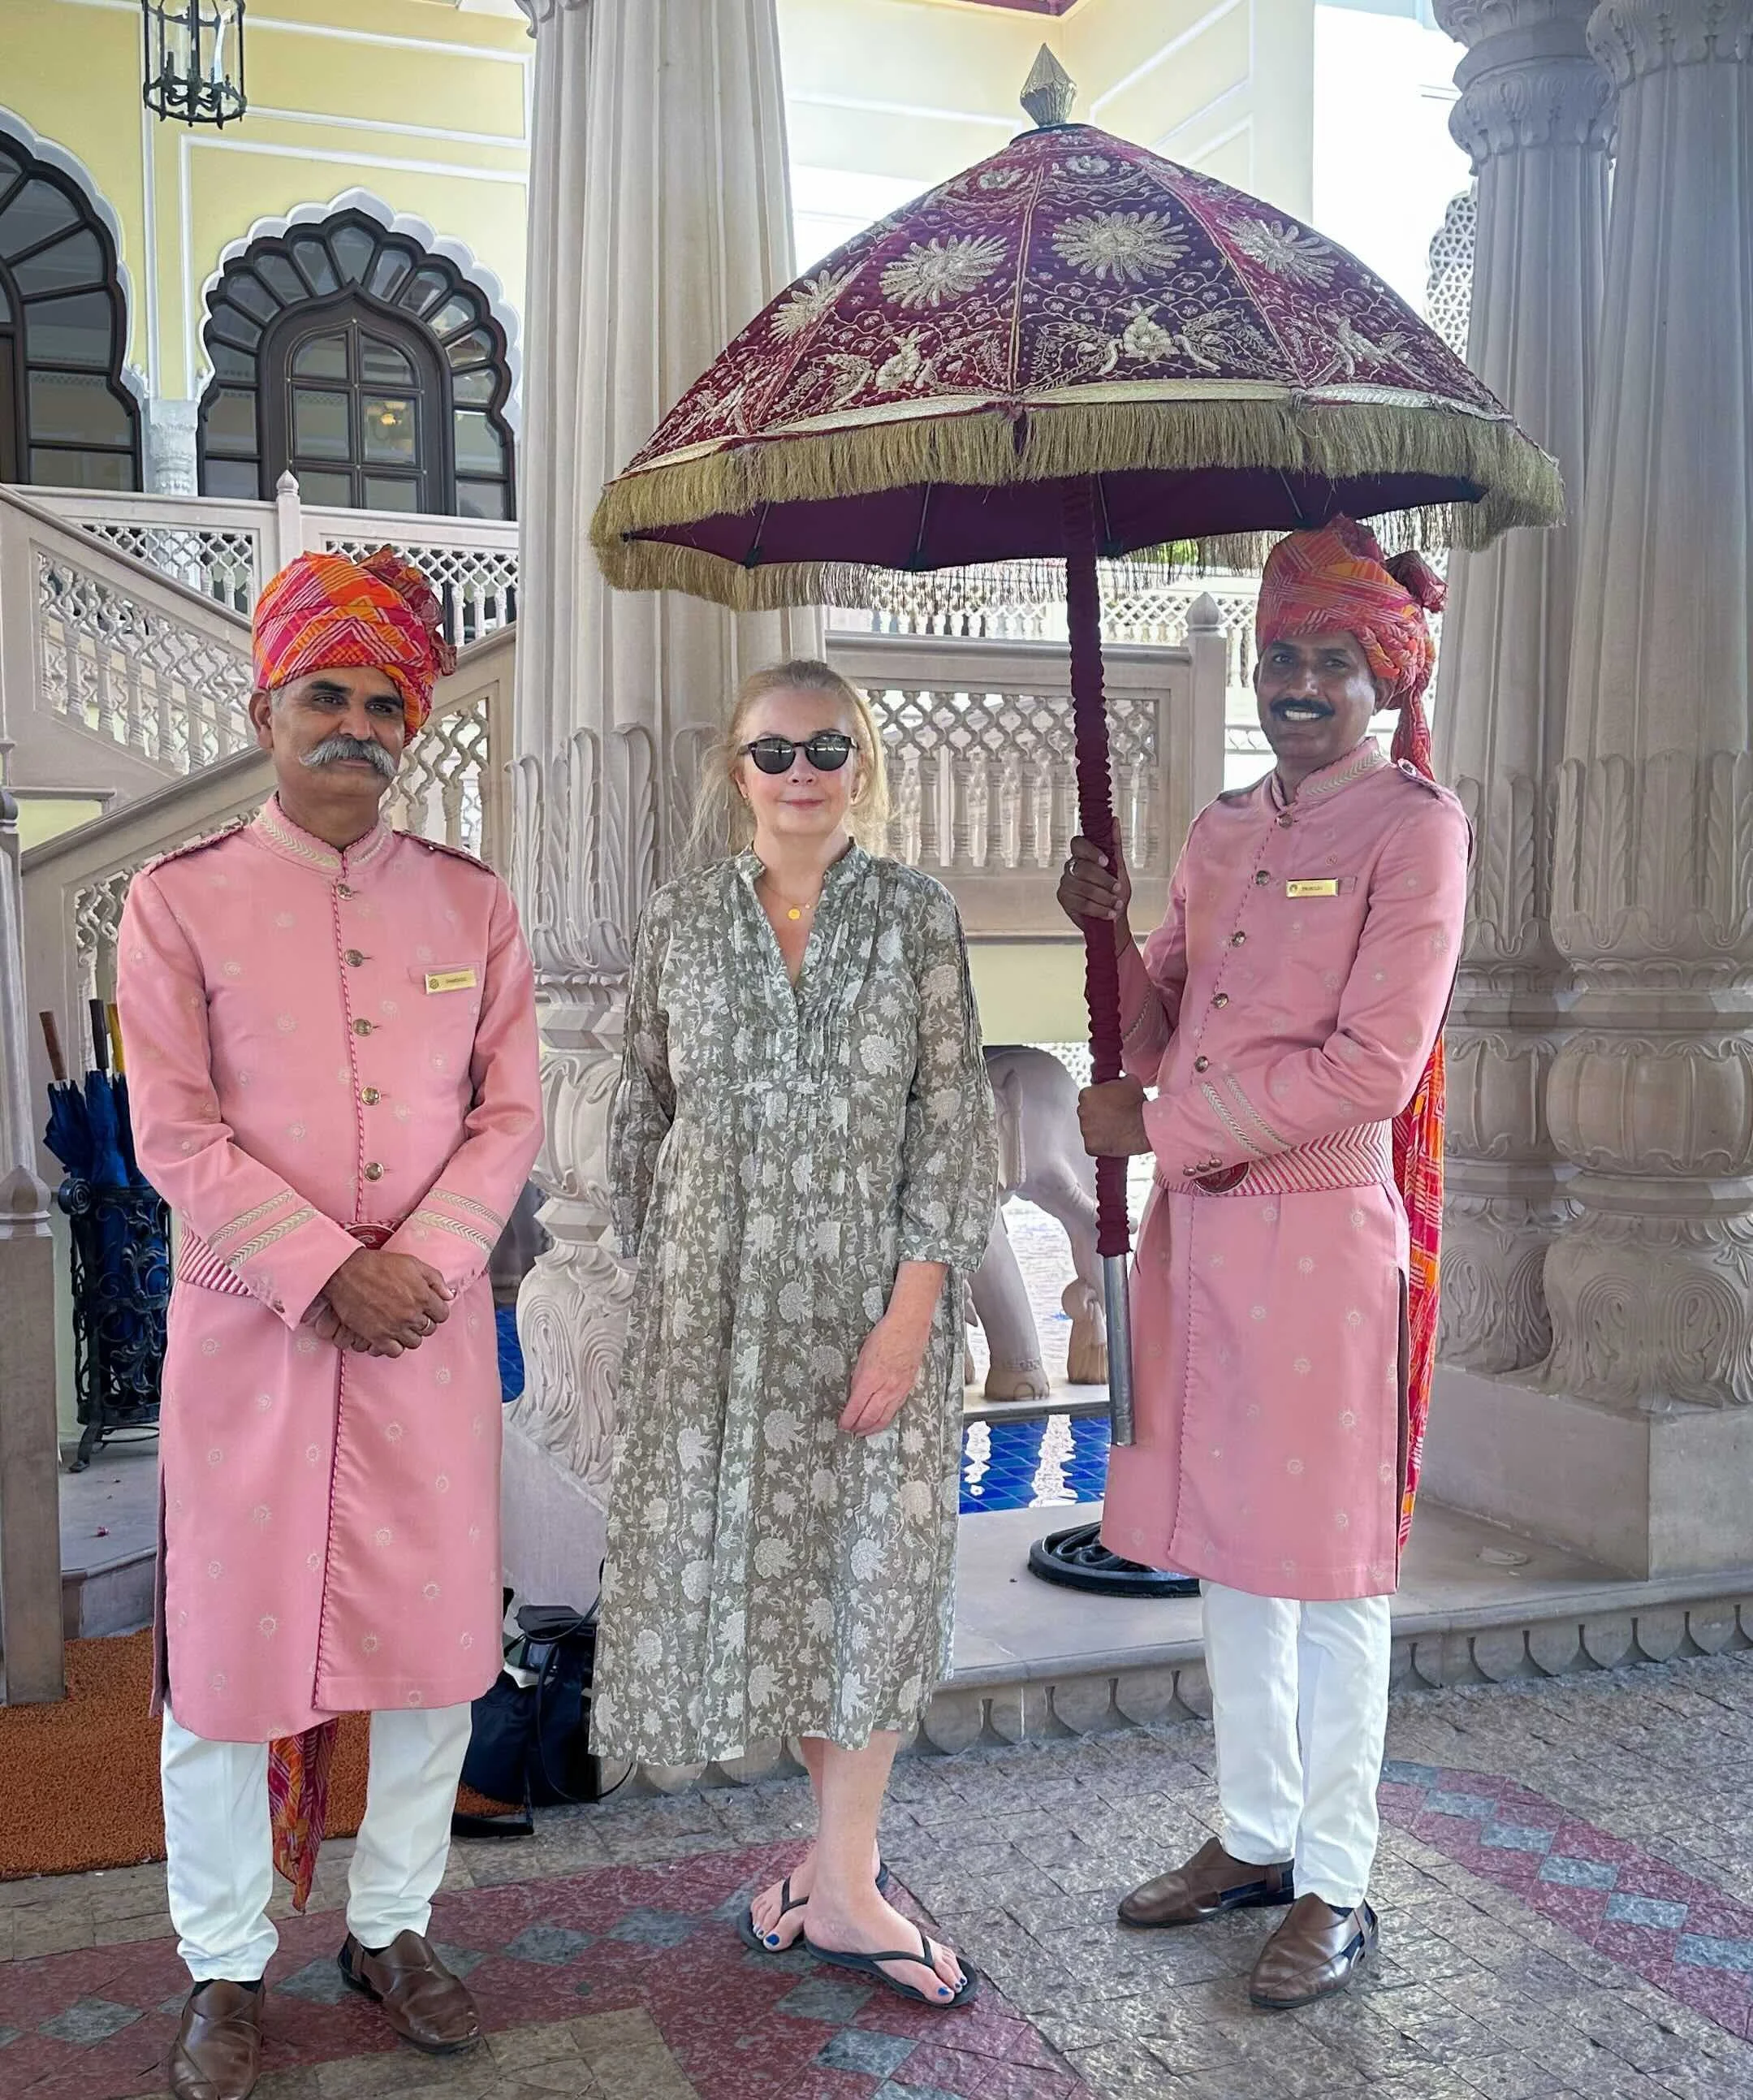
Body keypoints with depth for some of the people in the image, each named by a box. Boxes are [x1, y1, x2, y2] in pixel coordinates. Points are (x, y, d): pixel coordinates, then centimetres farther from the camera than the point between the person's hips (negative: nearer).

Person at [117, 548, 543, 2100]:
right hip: (249, 1330, -2)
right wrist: (325, 1274, -16)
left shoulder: (472, 904, 7)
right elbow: (176, 1134, -7)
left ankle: (393, 1927, 29)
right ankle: (226, 1966, 25)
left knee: (438, 1627, 9)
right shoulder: (179, 900, 0)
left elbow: (512, 1116, 3)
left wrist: (422, 1260, -12)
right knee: (228, 1638, 5)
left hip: (435, 1328, 3)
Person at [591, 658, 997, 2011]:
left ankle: (842, 1881, 17)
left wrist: (912, 1308, -13)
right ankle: (843, 1843, 28)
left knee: (869, 1566, 3)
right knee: (753, 1556, 8)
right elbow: (646, 1114, 9)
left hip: (872, 1292, -1)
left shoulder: (918, 918, -2)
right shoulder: (681, 923, 3)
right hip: (717, 1299, 2)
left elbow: (952, 1118, -6)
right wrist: (652, 1268, 8)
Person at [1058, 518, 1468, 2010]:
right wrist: (1108, 933, -5)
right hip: (1197, 1223, 7)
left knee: (1329, 1565, 3)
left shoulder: (1413, 826, -7)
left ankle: (1336, 1887, 18)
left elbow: (1370, 1065, -15)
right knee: (1226, 1546, 15)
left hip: (1324, 1228, -7)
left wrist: (1153, 1126, -12)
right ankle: (1255, 1836, 31)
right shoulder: (1225, 830, 14)